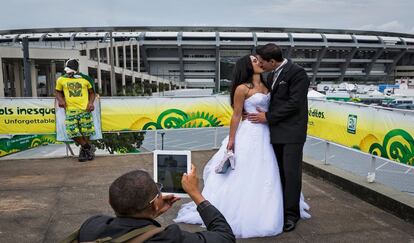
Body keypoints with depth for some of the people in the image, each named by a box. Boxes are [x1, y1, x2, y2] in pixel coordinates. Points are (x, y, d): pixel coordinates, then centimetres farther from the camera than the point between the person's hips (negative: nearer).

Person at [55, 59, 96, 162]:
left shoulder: (85, 79, 6)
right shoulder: (61, 80, 9)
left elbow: (91, 93, 17)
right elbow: (58, 92, 23)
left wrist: (91, 102, 1)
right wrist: (60, 100, 4)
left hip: (85, 109, -1)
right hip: (70, 110, 1)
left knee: (85, 132, -1)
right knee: (73, 131, -8)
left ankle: (84, 150, 21)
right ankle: (89, 147, 10)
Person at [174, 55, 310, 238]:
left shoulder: (265, 85, 9)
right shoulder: (242, 88, -12)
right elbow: (236, 115, -11)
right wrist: (231, 140, -11)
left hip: (265, 135, 7)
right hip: (249, 135, -7)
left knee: (264, 176, 14)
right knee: (245, 175, 2)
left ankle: (258, 214, 30)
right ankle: (238, 214, 20)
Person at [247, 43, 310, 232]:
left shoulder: (297, 72, -11)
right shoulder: (272, 76, 13)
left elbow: (294, 103, -17)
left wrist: (268, 117, -13)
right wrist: (264, 115, 2)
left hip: (292, 133, -7)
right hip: (276, 132, 7)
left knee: (291, 173, 0)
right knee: (279, 173, 11)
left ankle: (291, 214, 12)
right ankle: (280, 209, 22)